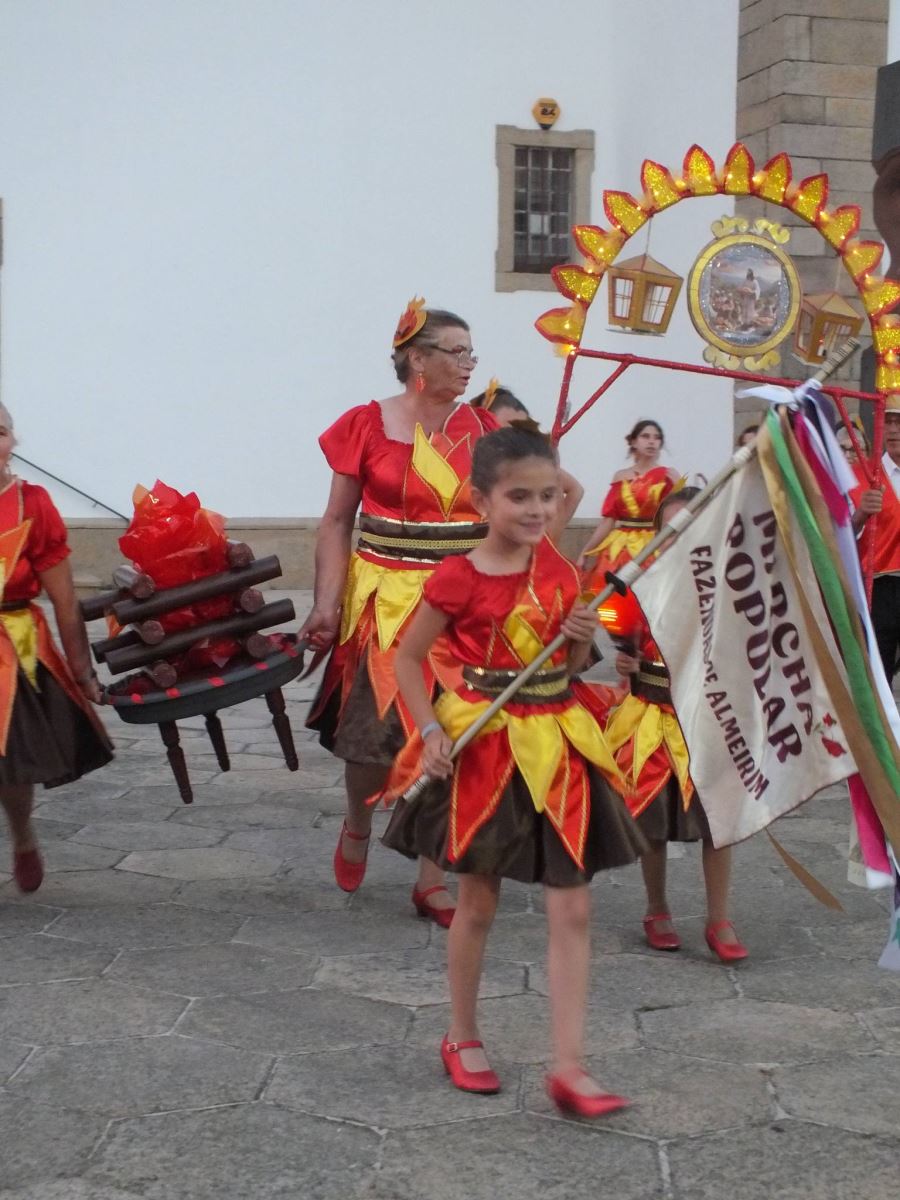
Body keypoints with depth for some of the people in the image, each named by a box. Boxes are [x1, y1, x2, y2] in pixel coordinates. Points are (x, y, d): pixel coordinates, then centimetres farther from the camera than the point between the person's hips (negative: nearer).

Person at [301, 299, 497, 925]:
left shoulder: (482, 427, 5)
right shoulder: (367, 425, -3)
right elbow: (337, 522, -1)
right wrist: (327, 603, -10)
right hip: (384, 599, -2)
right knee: (375, 731, 0)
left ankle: (431, 878, 15)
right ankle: (358, 826, 33)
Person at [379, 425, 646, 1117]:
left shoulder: (559, 567, 3)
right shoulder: (459, 579, -12)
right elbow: (407, 659, -4)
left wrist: (583, 637, -8)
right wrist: (432, 732, -15)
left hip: (558, 743, 4)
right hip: (484, 745, -4)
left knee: (573, 911, 0)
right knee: (478, 904, 10)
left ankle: (569, 1066, 3)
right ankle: (463, 1038, 30)